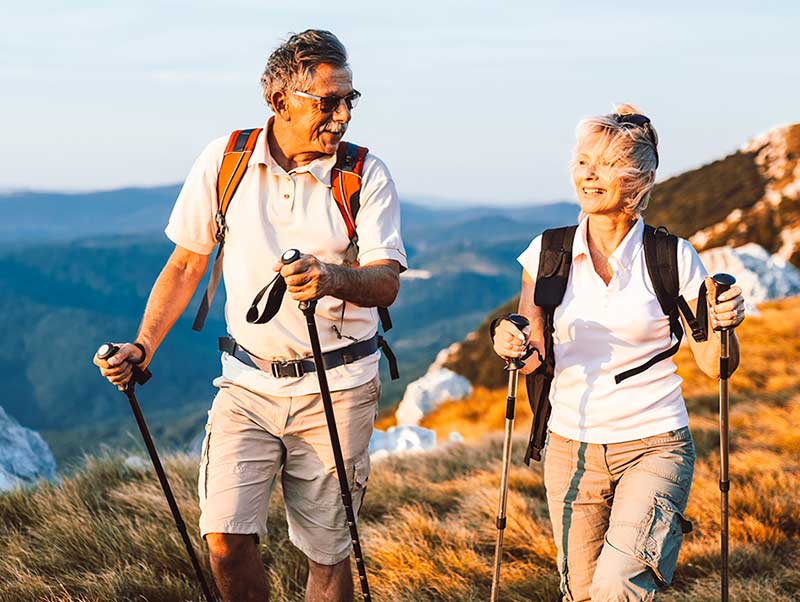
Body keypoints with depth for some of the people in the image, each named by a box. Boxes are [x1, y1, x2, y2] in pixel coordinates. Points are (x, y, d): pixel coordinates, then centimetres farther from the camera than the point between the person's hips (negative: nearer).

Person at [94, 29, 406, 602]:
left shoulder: (366, 175, -6)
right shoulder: (225, 161, 0)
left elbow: (386, 282, -16)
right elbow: (186, 264, 9)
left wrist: (332, 278, -37)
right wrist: (143, 346, -1)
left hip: (336, 388, -1)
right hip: (249, 382, 1)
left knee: (327, 552, 1)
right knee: (226, 539, -10)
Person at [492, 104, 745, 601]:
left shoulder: (673, 259, -6)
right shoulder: (547, 253, 1)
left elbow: (714, 364, 0)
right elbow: (533, 360, 8)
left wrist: (725, 324, -20)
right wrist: (513, 347, -14)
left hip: (654, 447, -3)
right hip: (571, 447, 3)